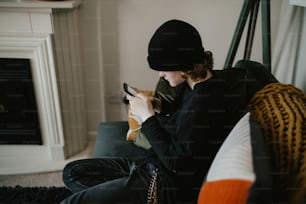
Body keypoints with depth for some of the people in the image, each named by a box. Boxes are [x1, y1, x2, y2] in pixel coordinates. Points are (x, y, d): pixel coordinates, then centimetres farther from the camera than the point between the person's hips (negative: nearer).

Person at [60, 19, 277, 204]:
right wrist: (157, 107, 3)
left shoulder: (204, 99, -25)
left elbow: (175, 161, -22)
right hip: (157, 167, 10)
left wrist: (147, 117, -14)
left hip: (172, 185, -10)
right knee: (73, 171, 7)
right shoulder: (193, 85, 3)